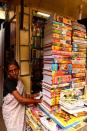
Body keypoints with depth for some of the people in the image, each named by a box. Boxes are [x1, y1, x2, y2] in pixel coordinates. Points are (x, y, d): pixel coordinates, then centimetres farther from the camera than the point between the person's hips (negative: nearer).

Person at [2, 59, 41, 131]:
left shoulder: (18, 79, -1)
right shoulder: (9, 82, -26)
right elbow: (20, 99, -29)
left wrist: (30, 99, -4)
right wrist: (37, 100, -24)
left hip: (19, 110, 7)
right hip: (10, 113, -7)